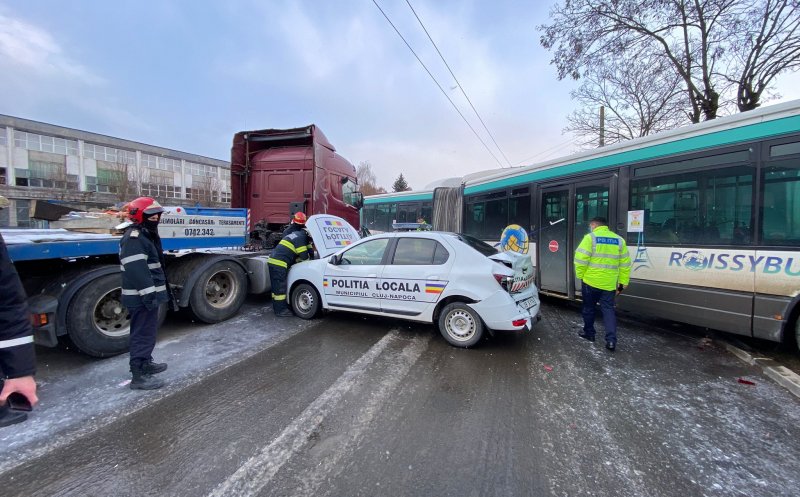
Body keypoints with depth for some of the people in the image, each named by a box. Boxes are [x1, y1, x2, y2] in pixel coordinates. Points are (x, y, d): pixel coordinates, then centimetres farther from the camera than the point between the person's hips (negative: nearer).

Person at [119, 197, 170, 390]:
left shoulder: (147, 235, 16)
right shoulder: (134, 238, -17)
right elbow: (137, 270, -25)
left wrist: (155, 293, 25)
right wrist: (149, 295, -26)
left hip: (150, 294, 11)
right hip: (142, 297, -11)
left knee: (148, 332, 22)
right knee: (143, 334, -4)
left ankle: (145, 363, 37)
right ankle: (138, 375, 4)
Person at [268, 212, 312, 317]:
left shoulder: (295, 234, 20)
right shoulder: (300, 237, -9)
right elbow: (304, 256, -10)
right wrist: (308, 258, 10)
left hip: (273, 261, 10)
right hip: (279, 264, -10)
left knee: (276, 287, 16)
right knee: (280, 287, -4)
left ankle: (277, 307, 26)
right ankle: (280, 310, 2)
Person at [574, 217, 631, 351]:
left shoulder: (590, 237, -7)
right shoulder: (619, 240, 8)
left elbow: (580, 259, -15)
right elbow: (625, 265, 8)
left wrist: (580, 275, -3)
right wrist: (622, 283, 12)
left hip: (590, 281, -4)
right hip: (609, 284, 4)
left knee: (589, 308, 12)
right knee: (608, 309, 9)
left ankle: (589, 333, 25)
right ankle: (611, 340, 1)